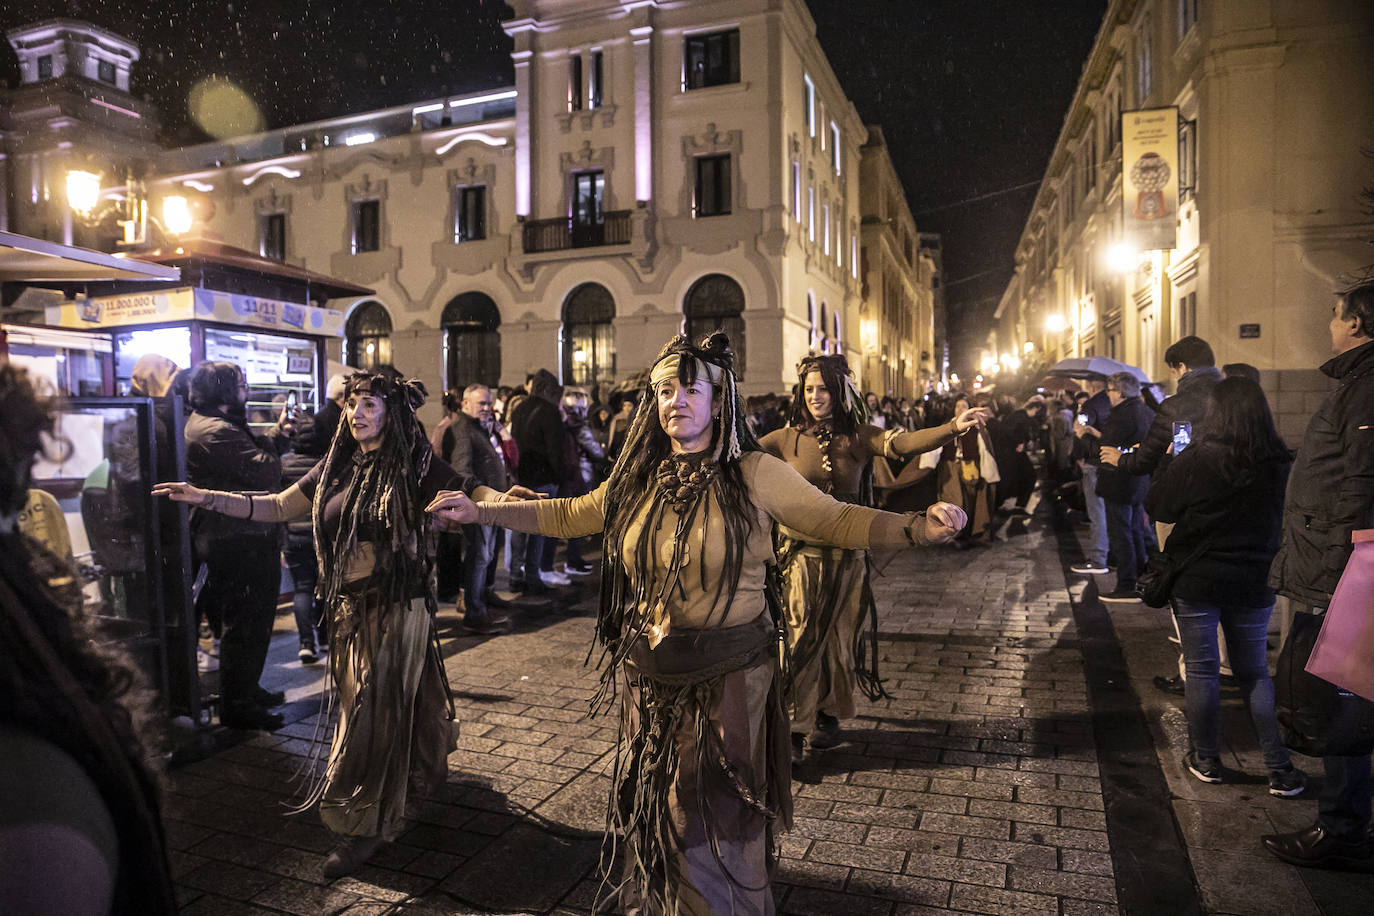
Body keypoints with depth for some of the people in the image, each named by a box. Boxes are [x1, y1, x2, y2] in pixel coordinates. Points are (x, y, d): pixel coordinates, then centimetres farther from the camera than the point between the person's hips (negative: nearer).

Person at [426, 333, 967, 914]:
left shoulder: (753, 474, -10)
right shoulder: (639, 481, 3)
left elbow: (835, 519, -11)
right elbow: (567, 515, 11)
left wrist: (917, 529, -26)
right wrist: (479, 512, 7)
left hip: (730, 675, -4)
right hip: (651, 676, 5)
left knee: (714, 823, 8)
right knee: (656, 814, 21)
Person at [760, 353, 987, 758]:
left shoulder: (858, 437, -1)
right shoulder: (788, 438, -1)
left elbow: (905, 443, -16)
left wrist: (953, 427, -31)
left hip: (846, 555, 1)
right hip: (800, 554, -1)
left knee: (838, 638, 12)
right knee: (799, 639, -1)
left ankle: (829, 714, 32)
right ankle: (794, 729, 10)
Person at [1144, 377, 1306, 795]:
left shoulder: (1195, 459, -17)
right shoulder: (1281, 463, -4)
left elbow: (1158, 508, -6)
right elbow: (1284, 518, 11)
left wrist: (1172, 464, 6)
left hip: (1196, 580, -3)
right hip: (1254, 583, 3)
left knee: (1202, 670, 8)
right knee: (1255, 672, 15)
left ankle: (1206, 760, 19)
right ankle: (1280, 768, 16)